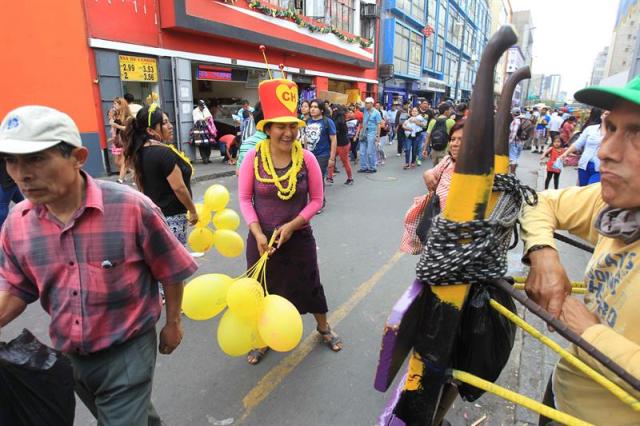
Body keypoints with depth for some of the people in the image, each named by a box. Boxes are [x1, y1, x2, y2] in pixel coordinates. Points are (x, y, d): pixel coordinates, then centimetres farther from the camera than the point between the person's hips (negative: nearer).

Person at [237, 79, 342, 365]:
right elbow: (244, 199, -7)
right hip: (261, 238, 1)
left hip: (299, 237, 0)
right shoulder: (253, 158, -12)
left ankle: (323, 328, 45)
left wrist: (291, 226, -18)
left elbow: (316, 200, -6)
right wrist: (258, 233, -17)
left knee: (309, 284, 16)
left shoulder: (307, 159, -11)